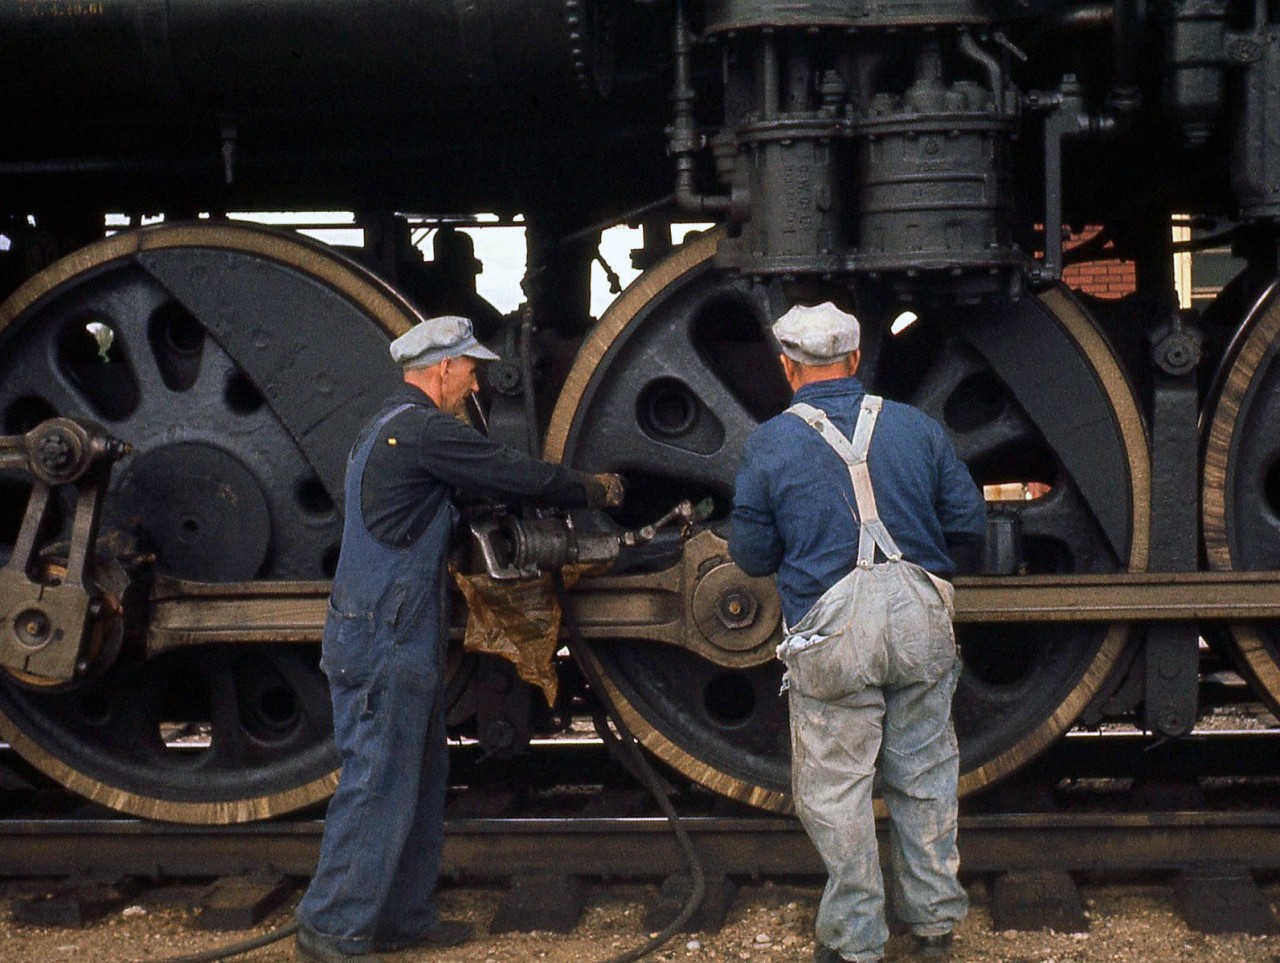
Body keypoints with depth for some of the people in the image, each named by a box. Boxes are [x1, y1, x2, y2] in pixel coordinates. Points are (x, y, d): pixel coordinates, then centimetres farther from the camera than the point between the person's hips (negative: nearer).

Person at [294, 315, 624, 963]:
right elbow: (516, 475, -12)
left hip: (393, 636, 11)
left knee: (418, 779, 16)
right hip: (384, 640, -11)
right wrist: (593, 491, 4)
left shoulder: (386, 429, 17)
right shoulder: (425, 431, -15)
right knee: (377, 783, -6)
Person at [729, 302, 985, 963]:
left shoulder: (768, 445, -2)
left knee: (835, 786, 8)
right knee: (923, 776, 16)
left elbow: (752, 557, 2)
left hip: (832, 635, -3)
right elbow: (968, 523, 8)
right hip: (921, 619, 3)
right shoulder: (916, 427, 4)